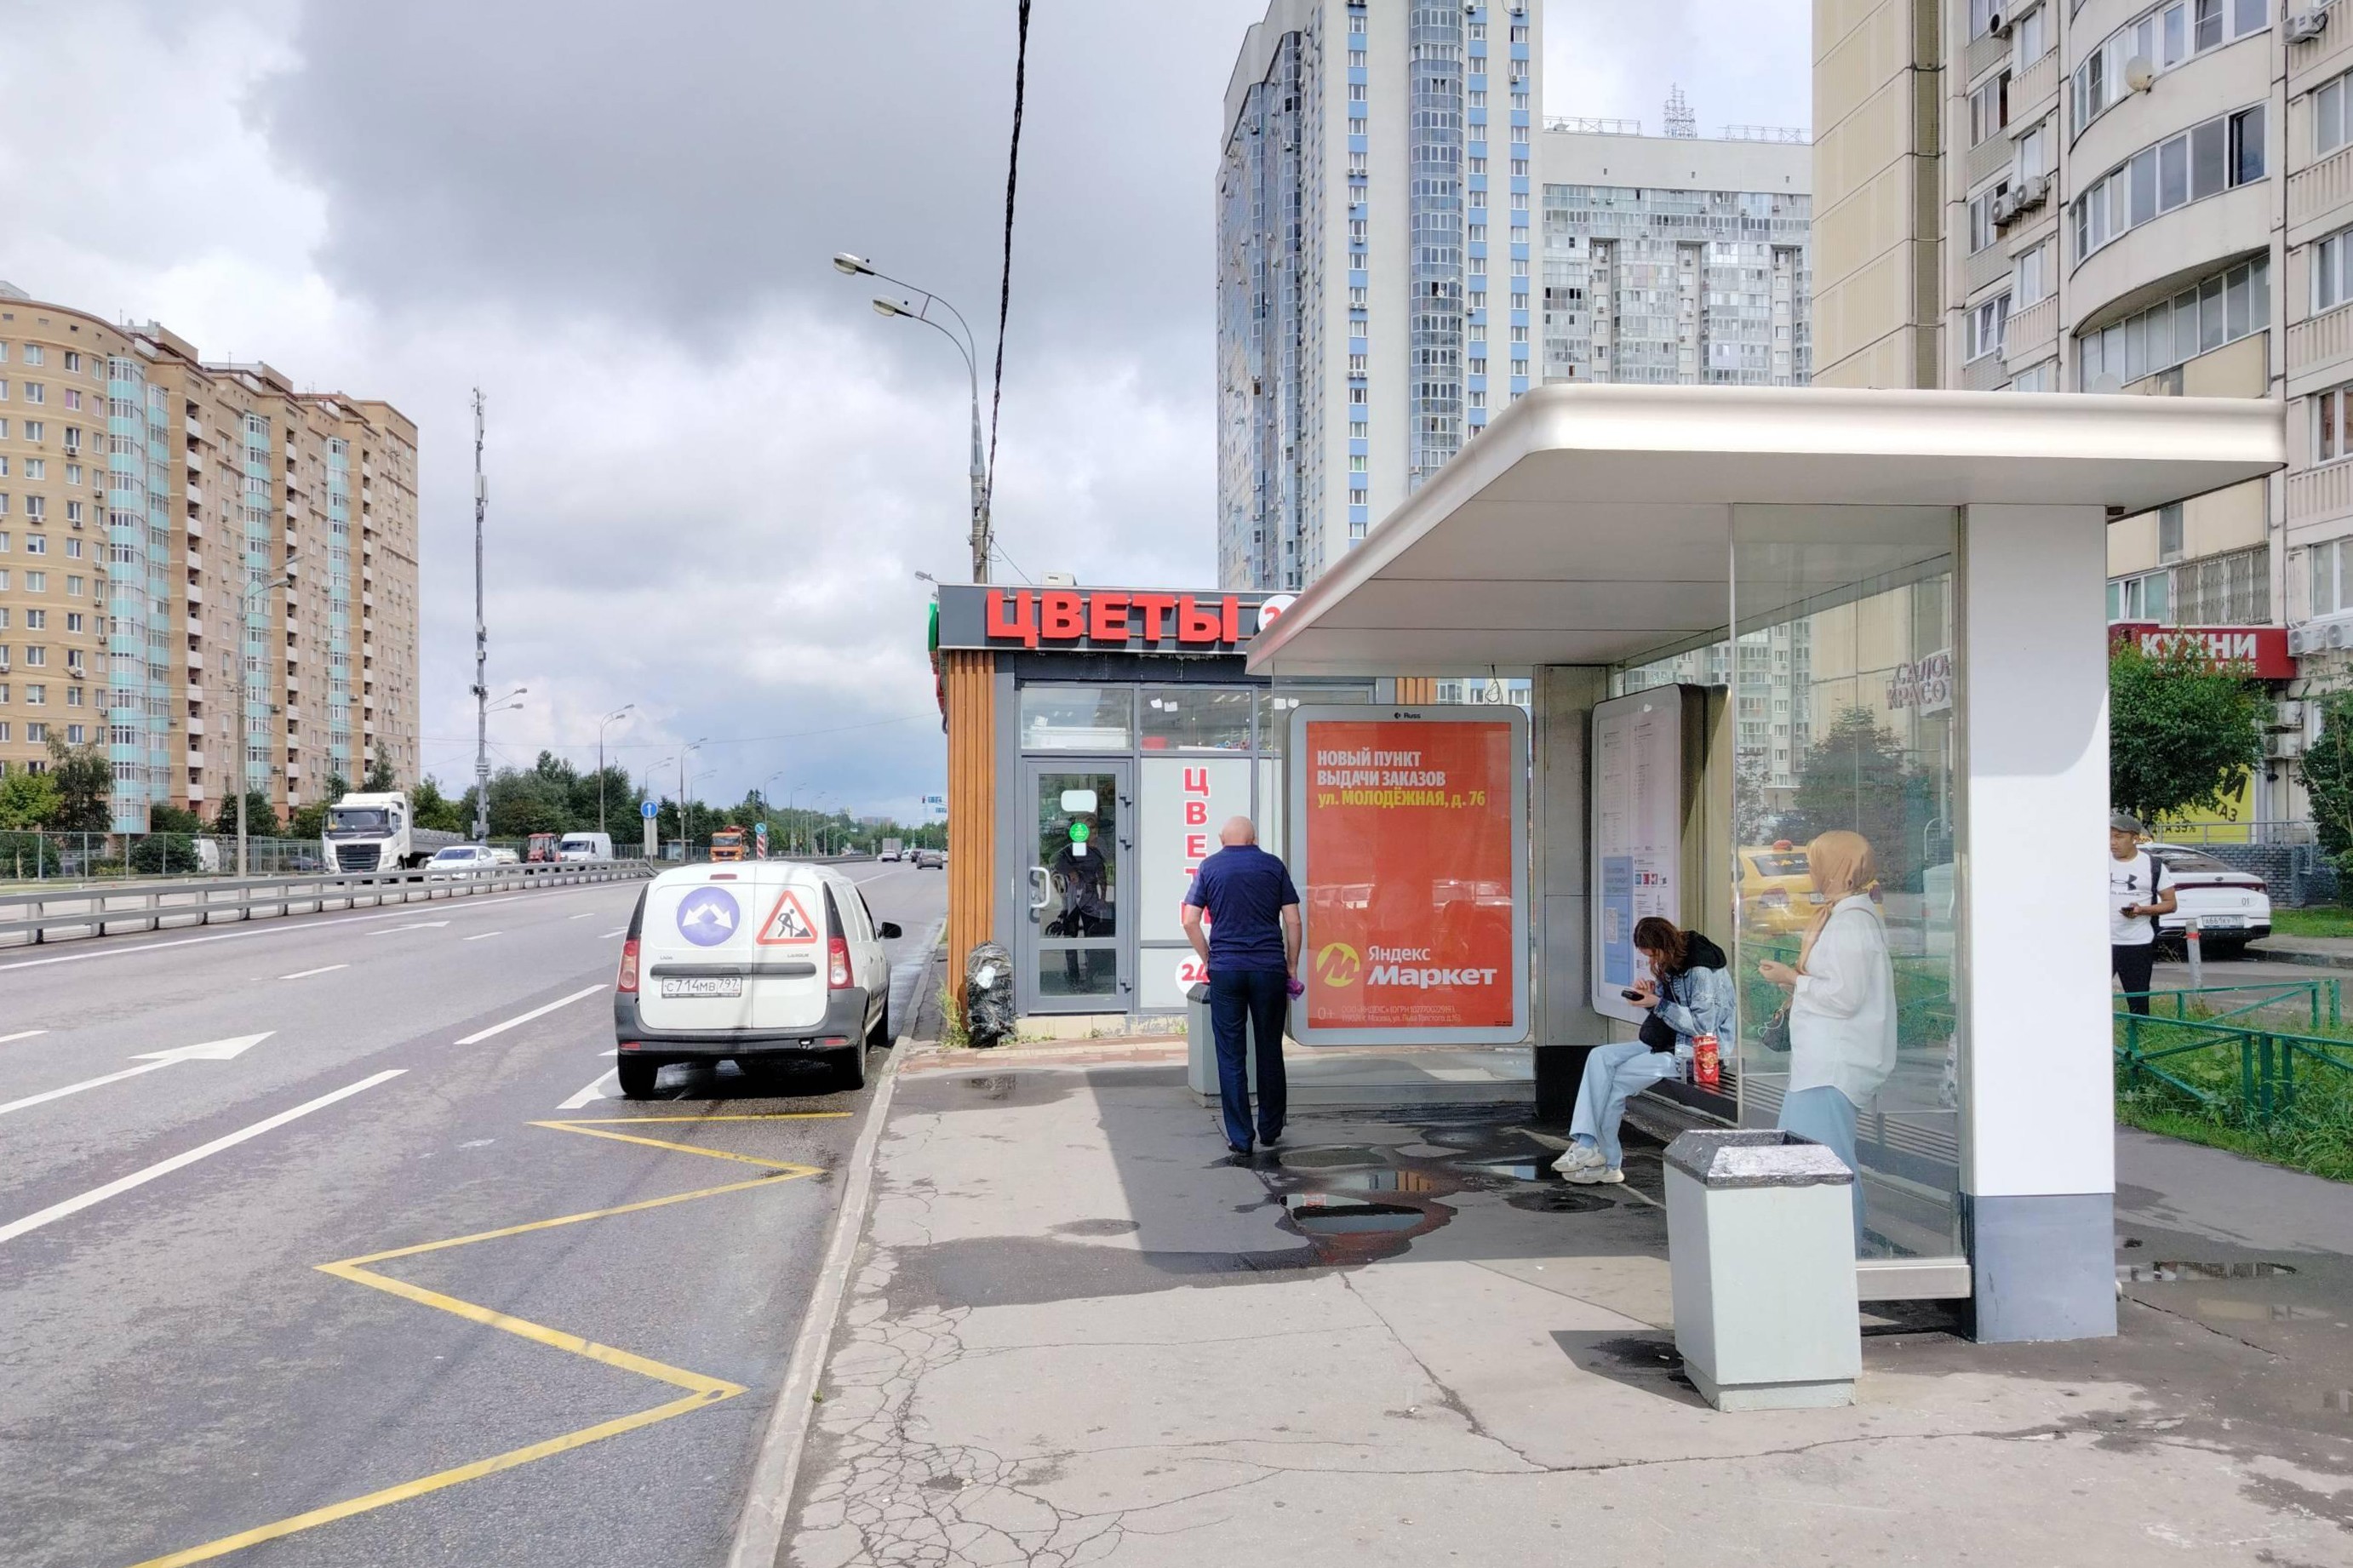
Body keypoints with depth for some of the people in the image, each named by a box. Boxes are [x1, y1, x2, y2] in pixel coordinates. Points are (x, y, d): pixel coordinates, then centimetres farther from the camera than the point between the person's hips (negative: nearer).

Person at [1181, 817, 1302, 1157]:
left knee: (1231, 1056, 4)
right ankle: (1270, 1129, 23)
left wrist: (1208, 959, 10)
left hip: (1225, 970, -1)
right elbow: (1292, 921, 2)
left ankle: (1239, 1137, 4)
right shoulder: (1273, 866, 6)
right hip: (1270, 969, 1)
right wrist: (1292, 967, 9)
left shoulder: (1209, 868, 5)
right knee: (1270, 1052, 13)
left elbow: (1190, 921, 0)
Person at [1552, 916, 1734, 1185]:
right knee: (1600, 1057, -7)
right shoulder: (1669, 964, 10)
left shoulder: (1702, 969, -18)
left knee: (1619, 1078, -16)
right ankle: (1587, 1143, -18)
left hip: (1694, 1051, -10)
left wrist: (1657, 1004, -20)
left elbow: (1703, 1025, -22)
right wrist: (1649, 995, -5)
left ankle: (1607, 1162, -1)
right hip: (1667, 1042, 10)